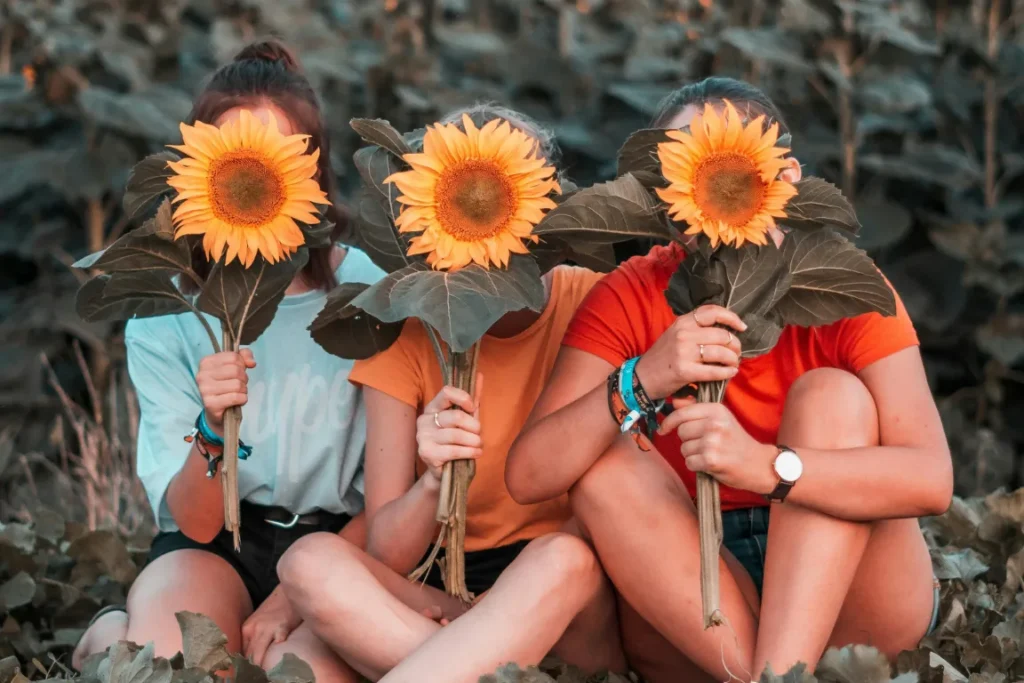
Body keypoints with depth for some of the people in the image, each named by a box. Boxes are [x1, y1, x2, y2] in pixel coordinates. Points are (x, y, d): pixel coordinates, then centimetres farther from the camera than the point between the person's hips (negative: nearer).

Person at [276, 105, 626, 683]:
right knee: (313, 559, -26)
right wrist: (435, 485, -24)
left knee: (565, 558, -36)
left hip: (583, 607, -2)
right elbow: (386, 556, -5)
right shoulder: (408, 333, 0)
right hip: (438, 593, 2)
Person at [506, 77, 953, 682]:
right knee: (606, 462, -20)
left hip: (847, 602, -1)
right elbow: (528, 477, -15)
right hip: (692, 615, 1)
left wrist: (765, 466, -40)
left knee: (833, 395, -21)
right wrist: (641, 380, -32)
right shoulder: (629, 299, -5)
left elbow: (931, 480, -25)